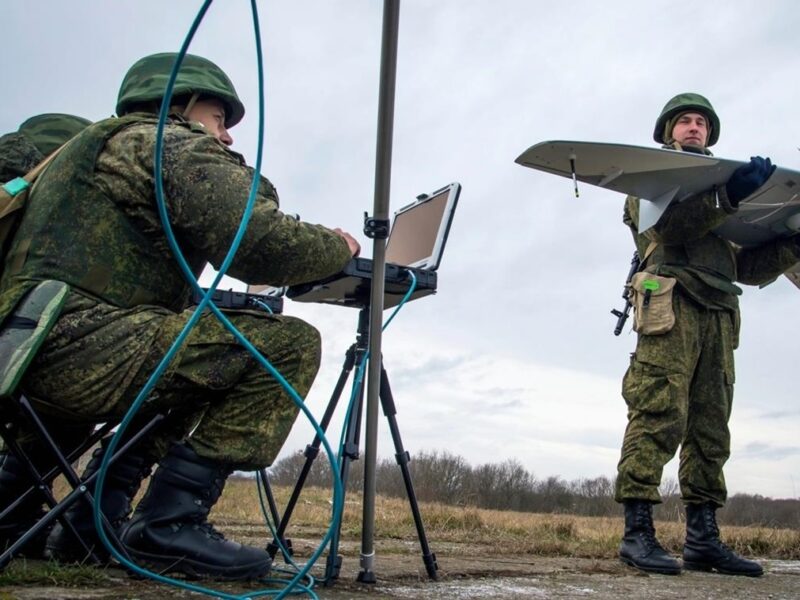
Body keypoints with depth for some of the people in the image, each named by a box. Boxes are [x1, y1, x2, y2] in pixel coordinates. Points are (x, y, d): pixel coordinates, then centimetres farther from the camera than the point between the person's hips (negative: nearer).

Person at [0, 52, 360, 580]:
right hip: (82, 344, -10)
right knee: (290, 345, -10)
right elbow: (259, 243, -13)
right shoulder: (177, 143, 2)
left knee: (208, 351, 31)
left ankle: (96, 515, 21)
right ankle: (172, 520, -12)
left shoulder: (109, 143, 31)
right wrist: (337, 247, 5)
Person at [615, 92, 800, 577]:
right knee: (660, 415, -16)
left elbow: (748, 267, 22)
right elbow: (668, 226, -8)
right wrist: (728, 196, -20)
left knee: (711, 426, 1)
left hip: (719, 313, 6)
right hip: (672, 299, -6)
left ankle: (703, 537, 3)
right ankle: (637, 531, -16)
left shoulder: (721, 185, 32)